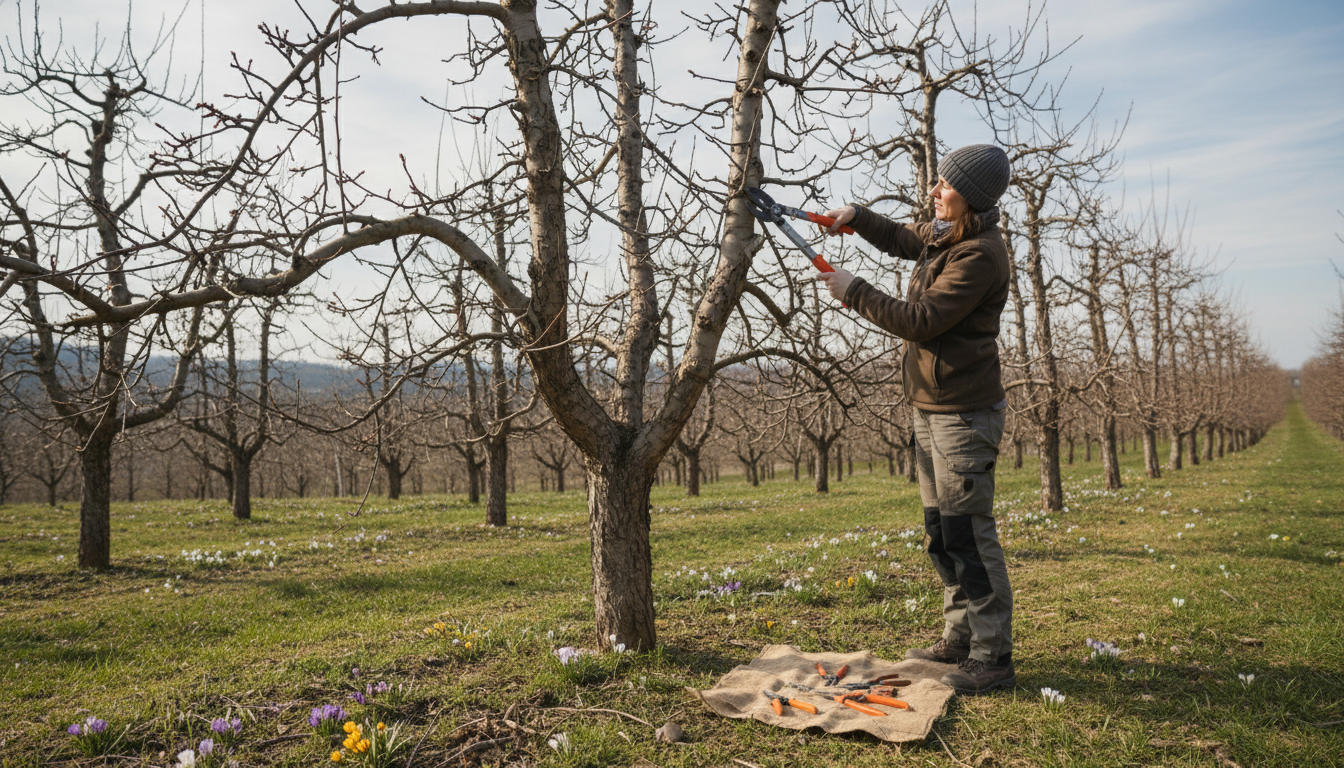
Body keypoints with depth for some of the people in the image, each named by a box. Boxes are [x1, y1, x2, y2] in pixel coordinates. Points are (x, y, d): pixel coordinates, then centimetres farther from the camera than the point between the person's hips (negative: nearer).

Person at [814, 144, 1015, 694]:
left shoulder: (979, 254, -18)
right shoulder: (943, 236, 11)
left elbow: (921, 320, -22)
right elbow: (902, 240, 32)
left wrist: (853, 291, -14)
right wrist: (858, 218, 16)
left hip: (965, 414, -10)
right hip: (930, 407, 10)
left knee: (968, 533, -7)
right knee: (941, 532, 15)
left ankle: (993, 659, 4)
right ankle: (960, 640, 27)